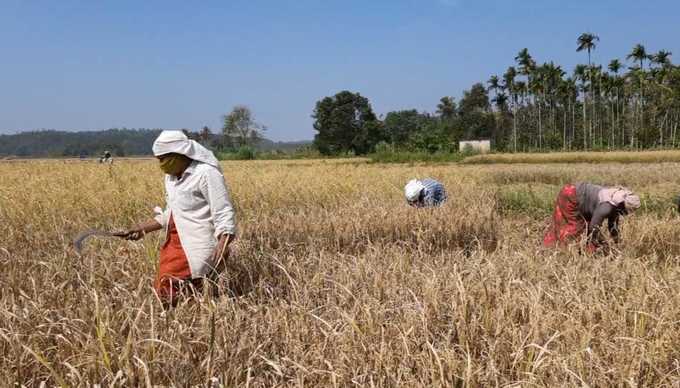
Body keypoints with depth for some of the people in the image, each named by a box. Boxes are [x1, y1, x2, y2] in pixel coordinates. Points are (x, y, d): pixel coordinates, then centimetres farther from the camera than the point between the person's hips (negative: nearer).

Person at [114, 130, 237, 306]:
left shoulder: (207, 173, -13)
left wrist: (223, 245, -32)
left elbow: (224, 215, -17)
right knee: (164, 293, 1)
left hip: (195, 248, -9)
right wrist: (142, 229, 18)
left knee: (169, 296, -16)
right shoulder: (172, 176, 15)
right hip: (174, 243, 9)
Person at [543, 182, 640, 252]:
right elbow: (594, 227, -27)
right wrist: (604, 245, -18)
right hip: (569, 197, -9)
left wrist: (616, 243, 13)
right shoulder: (607, 206, -32)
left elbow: (613, 225, 11)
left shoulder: (617, 203, -3)